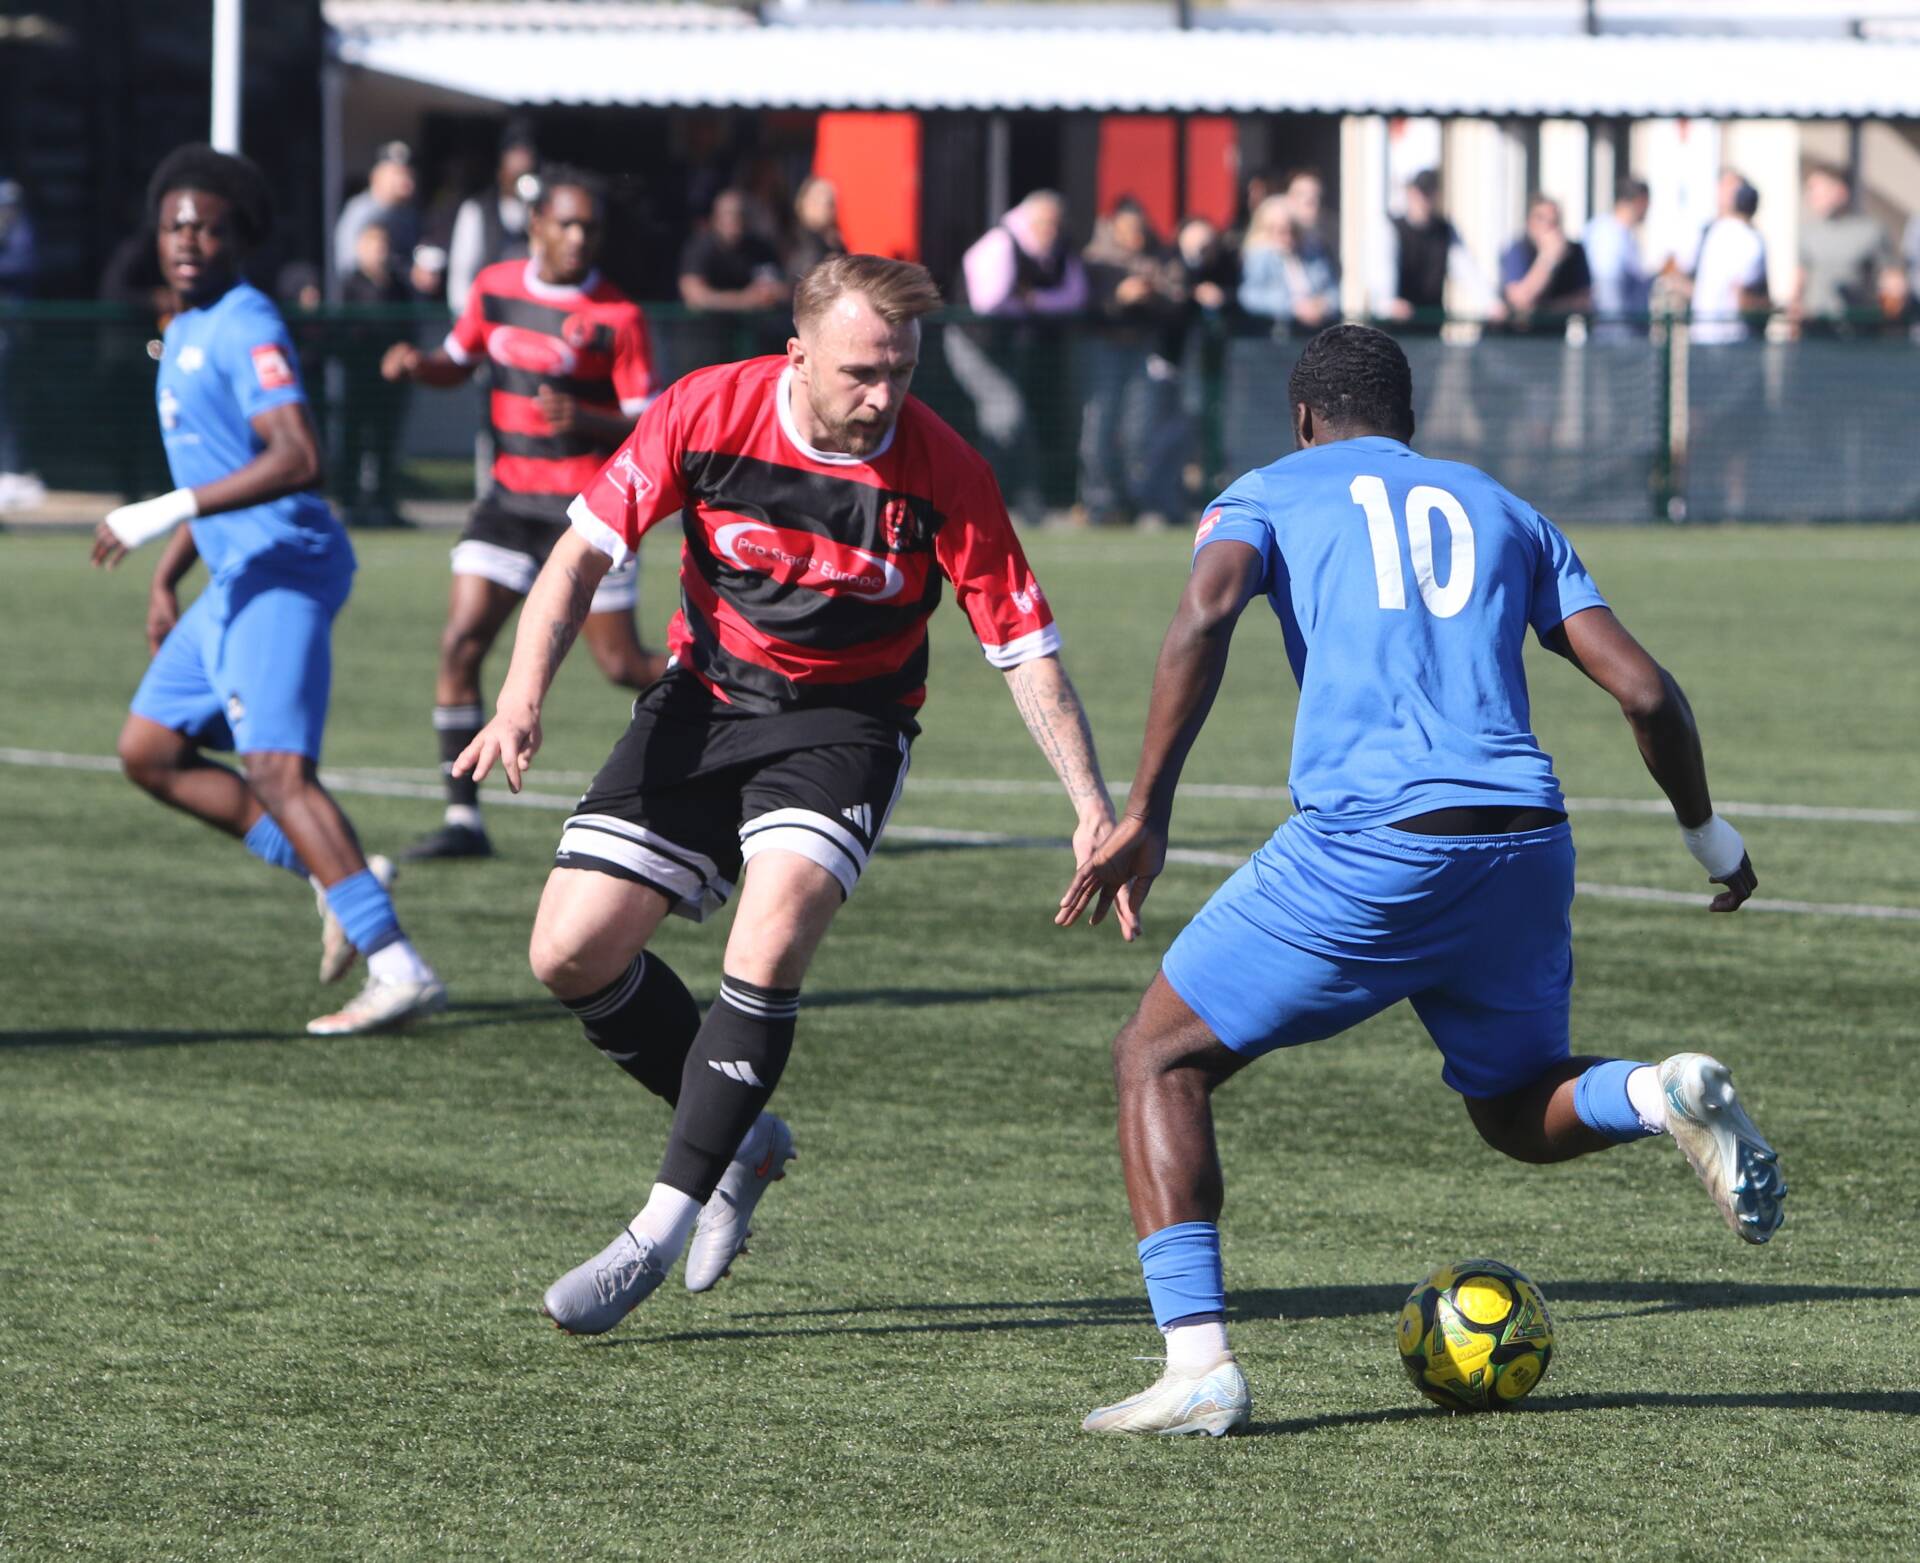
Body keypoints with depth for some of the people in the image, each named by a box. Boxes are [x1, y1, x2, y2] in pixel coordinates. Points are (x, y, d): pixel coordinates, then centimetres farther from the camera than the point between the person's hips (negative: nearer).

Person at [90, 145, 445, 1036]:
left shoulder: (245, 329, -14)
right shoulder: (184, 333, 17)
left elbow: (296, 460, -26)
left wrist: (160, 515, -27)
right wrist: (166, 576, 25)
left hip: (282, 572, -10)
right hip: (236, 579, 10)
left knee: (275, 768, -21)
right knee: (148, 752, 13)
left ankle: (399, 972, -28)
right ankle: (336, 878, 12)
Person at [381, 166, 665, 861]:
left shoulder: (618, 317, -10)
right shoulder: (495, 288, 4)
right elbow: (457, 362, 19)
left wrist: (585, 420, -28)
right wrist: (416, 364, -3)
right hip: (511, 500, 4)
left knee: (623, 665, 0)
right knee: (461, 642, -10)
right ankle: (463, 817, -7)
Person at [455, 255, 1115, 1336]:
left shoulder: (944, 474, -19)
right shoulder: (706, 412, -15)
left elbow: (1025, 647, -11)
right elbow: (584, 555, -8)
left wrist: (1096, 810, -17)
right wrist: (525, 695, -22)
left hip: (845, 722, -3)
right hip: (704, 701, 3)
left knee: (769, 949, -27)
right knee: (572, 952, -6)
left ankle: (661, 1232, -18)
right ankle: (744, 1138, 18)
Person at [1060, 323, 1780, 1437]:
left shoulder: (1270, 494, 14)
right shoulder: (1501, 510, 24)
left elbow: (1206, 614, -9)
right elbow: (1645, 689, 15)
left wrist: (1146, 816, -11)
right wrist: (1710, 834, 30)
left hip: (1369, 845, -4)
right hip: (1527, 843, 4)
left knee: (1160, 1059, 11)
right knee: (1519, 1113, 26)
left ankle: (1200, 1364, -6)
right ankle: (1667, 1096, -8)